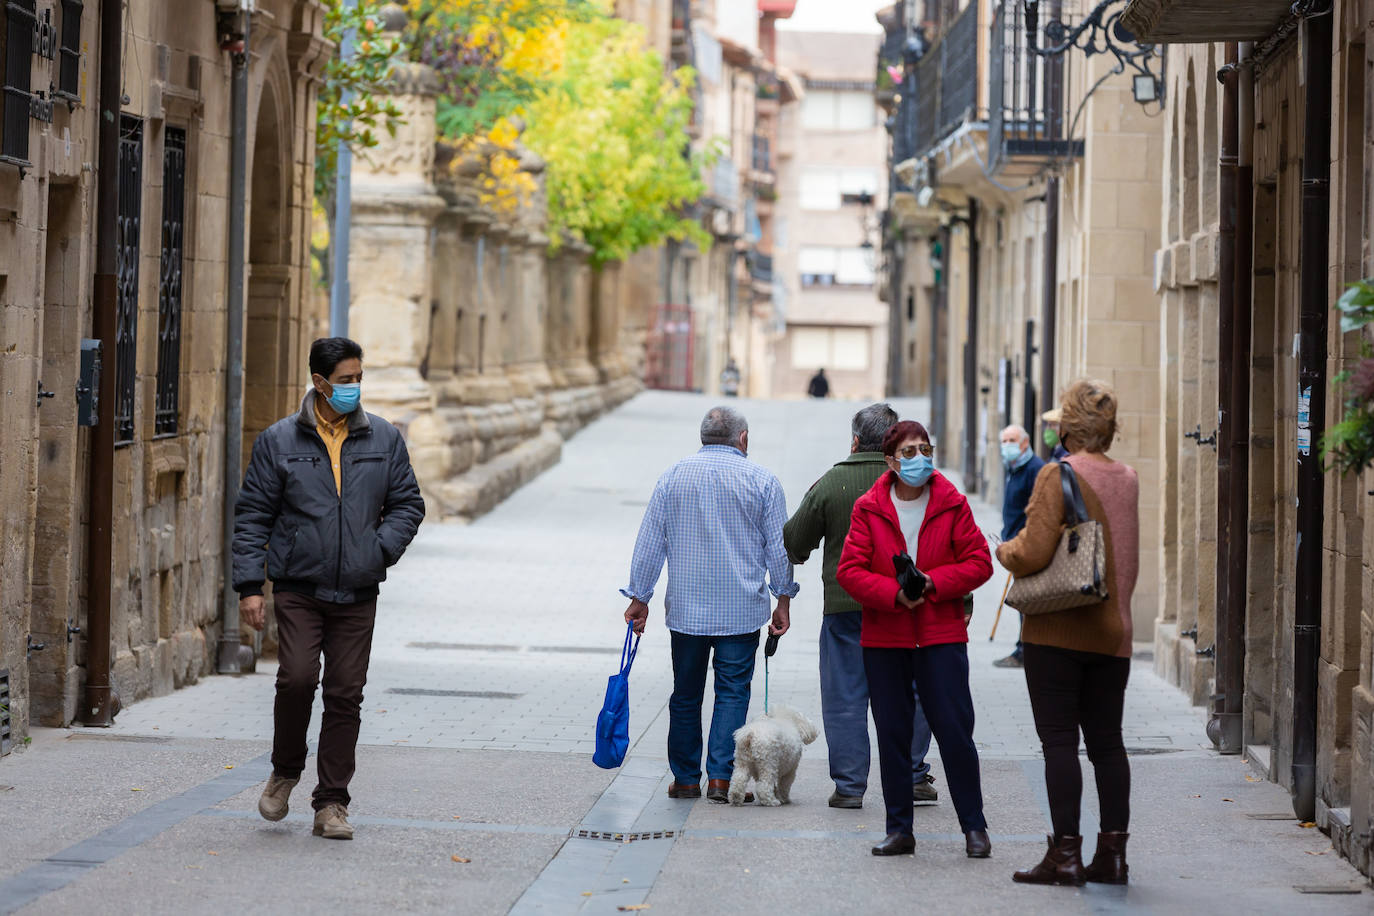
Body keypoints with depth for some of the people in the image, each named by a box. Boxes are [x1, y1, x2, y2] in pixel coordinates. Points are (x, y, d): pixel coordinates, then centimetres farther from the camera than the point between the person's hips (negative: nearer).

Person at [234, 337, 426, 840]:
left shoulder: (384, 439, 7)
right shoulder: (279, 441, 1)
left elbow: (408, 503, 13)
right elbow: (252, 515, 3)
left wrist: (380, 549, -4)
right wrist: (249, 584, -5)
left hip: (357, 594, 2)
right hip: (298, 587, -2)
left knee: (345, 695, 1)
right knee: (297, 679, -15)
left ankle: (332, 804, 10)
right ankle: (285, 771, 12)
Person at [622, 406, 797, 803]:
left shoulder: (673, 476, 5)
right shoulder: (761, 480, -1)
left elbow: (649, 543, 6)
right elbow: (779, 548, 1)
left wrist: (639, 598, 12)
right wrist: (783, 600, 10)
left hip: (685, 607, 2)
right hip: (741, 611, -2)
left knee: (686, 694, 10)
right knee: (732, 691, 2)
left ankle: (685, 779, 13)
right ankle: (721, 777, -6)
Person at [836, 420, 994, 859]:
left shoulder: (951, 505, 1)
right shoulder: (869, 509, 2)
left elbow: (978, 563, 0)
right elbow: (850, 570, -2)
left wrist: (933, 583, -14)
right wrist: (893, 593, -16)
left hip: (941, 636, -1)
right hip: (884, 638, 1)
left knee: (954, 731, -4)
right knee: (892, 734, 6)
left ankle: (974, 827, 8)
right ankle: (899, 829, 15)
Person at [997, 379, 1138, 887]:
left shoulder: (1058, 475, -11)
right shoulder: (1127, 479, 8)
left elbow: (1033, 553, -18)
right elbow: (1126, 558, 14)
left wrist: (1004, 551, 1)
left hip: (1057, 630, -6)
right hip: (1113, 630, 6)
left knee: (1059, 740, -2)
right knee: (1107, 741, 10)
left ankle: (1065, 853, -3)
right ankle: (1112, 852, 10)